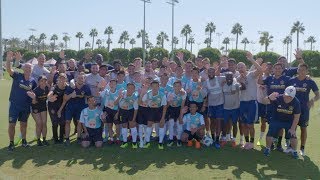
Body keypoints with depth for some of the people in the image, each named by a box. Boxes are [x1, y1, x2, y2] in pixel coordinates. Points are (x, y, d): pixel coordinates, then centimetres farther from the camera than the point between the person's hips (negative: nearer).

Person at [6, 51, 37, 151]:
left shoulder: (33, 81, 2)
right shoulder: (17, 76, -7)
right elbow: (8, 69, -24)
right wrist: (9, 60, -40)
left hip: (26, 106, 3)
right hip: (14, 104, -3)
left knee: (24, 124, 15)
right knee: (12, 124, 2)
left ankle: (24, 141, 30)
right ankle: (11, 143, 15)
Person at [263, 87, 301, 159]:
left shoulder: (296, 102, -20)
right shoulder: (278, 98, -25)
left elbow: (296, 117, -11)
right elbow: (266, 101, -40)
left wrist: (292, 128, -11)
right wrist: (269, 98, -64)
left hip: (289, 122, 1)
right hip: (276, 120, 0)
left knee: (293, 135, -9)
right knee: (270, 134, -11)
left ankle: (294, 151, 20)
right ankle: (268, 148, 17)